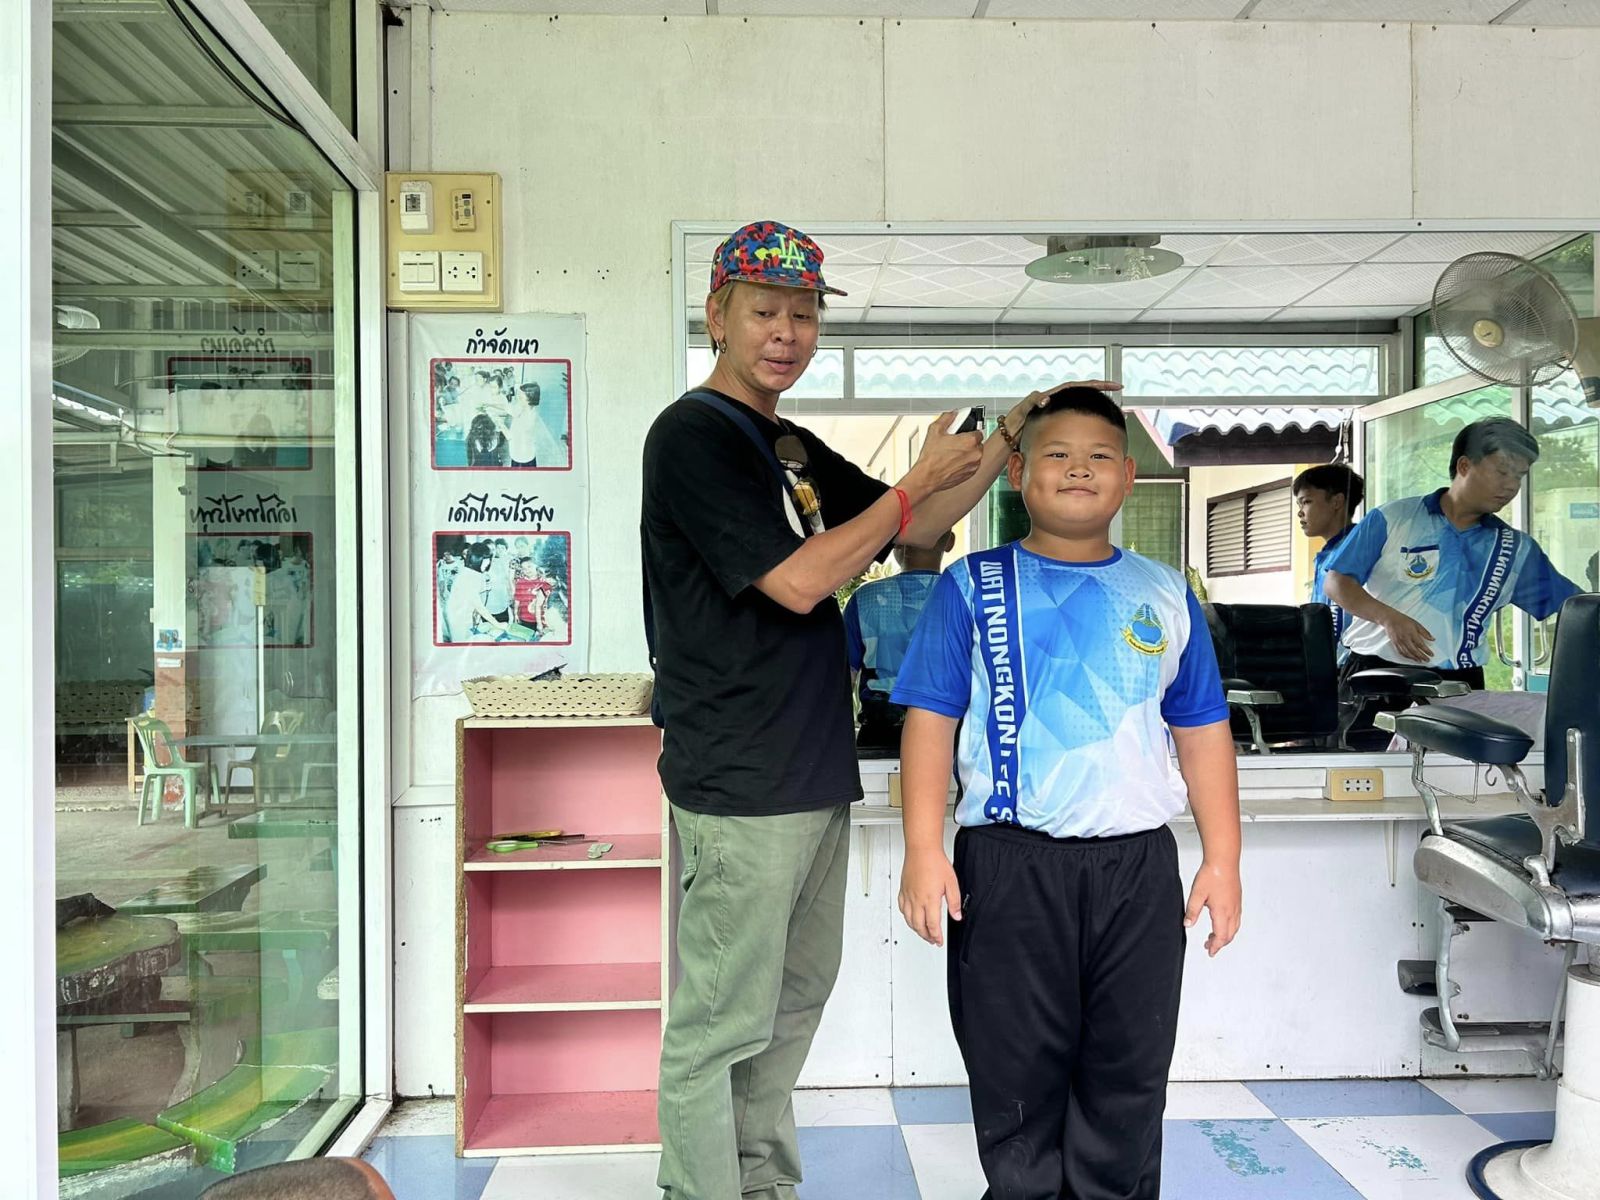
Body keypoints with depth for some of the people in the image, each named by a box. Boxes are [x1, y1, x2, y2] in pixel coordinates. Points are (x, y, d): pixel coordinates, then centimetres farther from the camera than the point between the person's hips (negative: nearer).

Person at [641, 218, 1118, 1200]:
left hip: (812, 774, 9)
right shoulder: (692, 436, -11)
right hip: (739, 784, -9)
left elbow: (914, 530, 19)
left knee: (797, 995, 19)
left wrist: (1004, 446, 6)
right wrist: (917, 481, -10)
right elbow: (798, 580, -18)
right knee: (720, 1023, 0)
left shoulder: (792, 446, 16)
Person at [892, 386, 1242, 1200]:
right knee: (1016, 1067, 10)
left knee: (1129, 1071, 13)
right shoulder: (973, 586, 1)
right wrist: (924, 852, -9)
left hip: (1138, 864, 3)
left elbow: (1202, 733, 11)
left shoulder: (1165, 596, 9)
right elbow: (931, 722, -2)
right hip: (1010, 862, -2)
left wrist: (1222, 860, 6)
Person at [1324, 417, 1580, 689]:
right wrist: (1388, 617, -16)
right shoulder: (1392, 519, 0)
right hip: (1375, 672, -3)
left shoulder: (1517, 549, 11)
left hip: (1456, 685, 3)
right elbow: (1338, 583, -3)